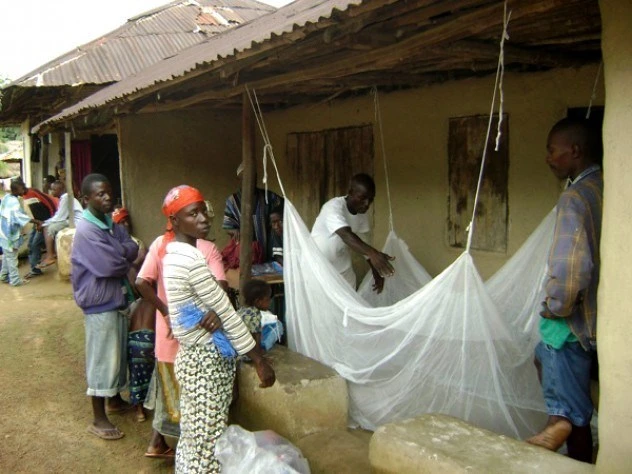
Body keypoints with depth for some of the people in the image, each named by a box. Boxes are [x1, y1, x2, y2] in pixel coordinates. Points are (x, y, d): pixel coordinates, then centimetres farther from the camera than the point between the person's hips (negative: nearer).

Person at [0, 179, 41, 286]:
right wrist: (35, 221, -24)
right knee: (12, 256, -3)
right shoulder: (14, 201, -20)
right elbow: (20, 216, -26)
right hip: (11, 233, -9)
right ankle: (15, 280, 3)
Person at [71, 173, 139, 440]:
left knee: (119, 354, 21)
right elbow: (110, 265, -25)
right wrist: (126, 259, -6)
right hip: (100, 303, -9)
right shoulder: (86, 231, -20)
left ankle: (115, 400, 40)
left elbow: (132, 249, 2)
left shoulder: (111, 223, 8)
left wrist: (118, 255, -17)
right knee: (102, 360, 0)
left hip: (118, 299, 9)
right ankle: (99, 420, 12)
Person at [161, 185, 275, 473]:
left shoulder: (175, 251, 7)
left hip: (194, 356, 10)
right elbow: (227, 313, -20)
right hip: (206, 360, -10)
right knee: (207, 442, 2)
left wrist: (213, 312, -16)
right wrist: (260, 361, -14)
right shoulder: (190, 257, -22)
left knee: (193, 437, 20)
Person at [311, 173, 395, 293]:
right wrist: (373, 253, -60)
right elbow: (346, 235, -45)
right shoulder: (334, 207, -29)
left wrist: (376, 272, -1)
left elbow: (364, 241, 6)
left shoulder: (362, 214, -5)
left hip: (344, 272, 7)